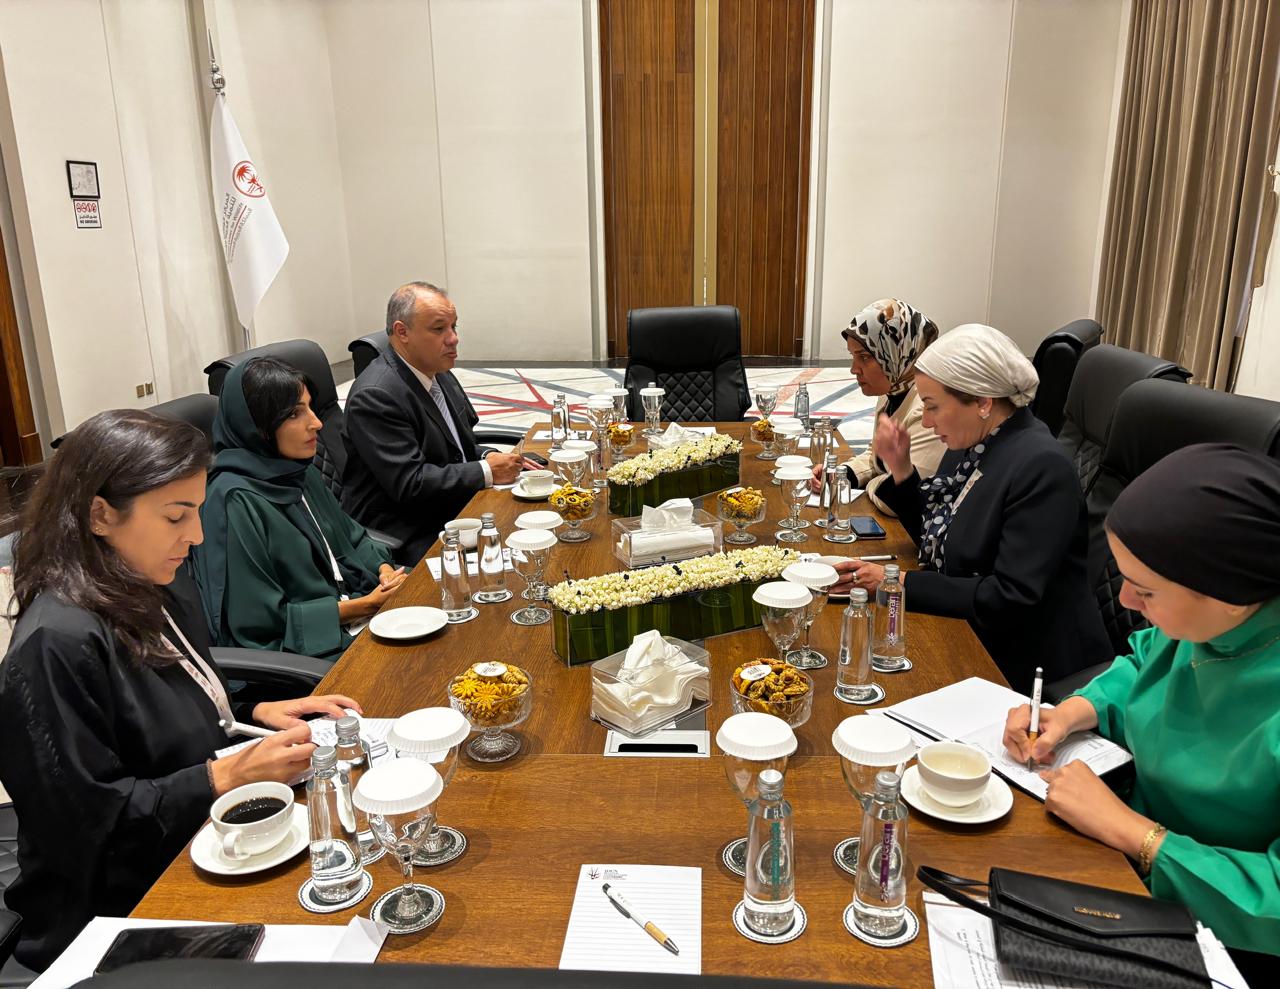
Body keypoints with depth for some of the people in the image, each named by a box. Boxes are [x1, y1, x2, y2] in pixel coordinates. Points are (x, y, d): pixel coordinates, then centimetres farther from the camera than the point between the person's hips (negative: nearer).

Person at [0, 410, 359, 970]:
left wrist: (260, 713, 1)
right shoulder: (56, 645, -24)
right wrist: (228, 775, -25)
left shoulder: (165, 593, 3)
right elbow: (85, 822, -21)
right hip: (126, 909, -8)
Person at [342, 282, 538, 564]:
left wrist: (496, 460, -1)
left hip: (456, 512, 9)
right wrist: (487, 472, -17)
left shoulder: (440, 375, 8)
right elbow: (409, 483, -23)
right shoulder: (375, 395, -19)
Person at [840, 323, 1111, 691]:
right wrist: (900, 469, -3)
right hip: (966, 636, 7)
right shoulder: (973, 444, 2)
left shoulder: (1041, 467, -22)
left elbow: (1011, 598, -25)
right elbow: (935, 539, 12)